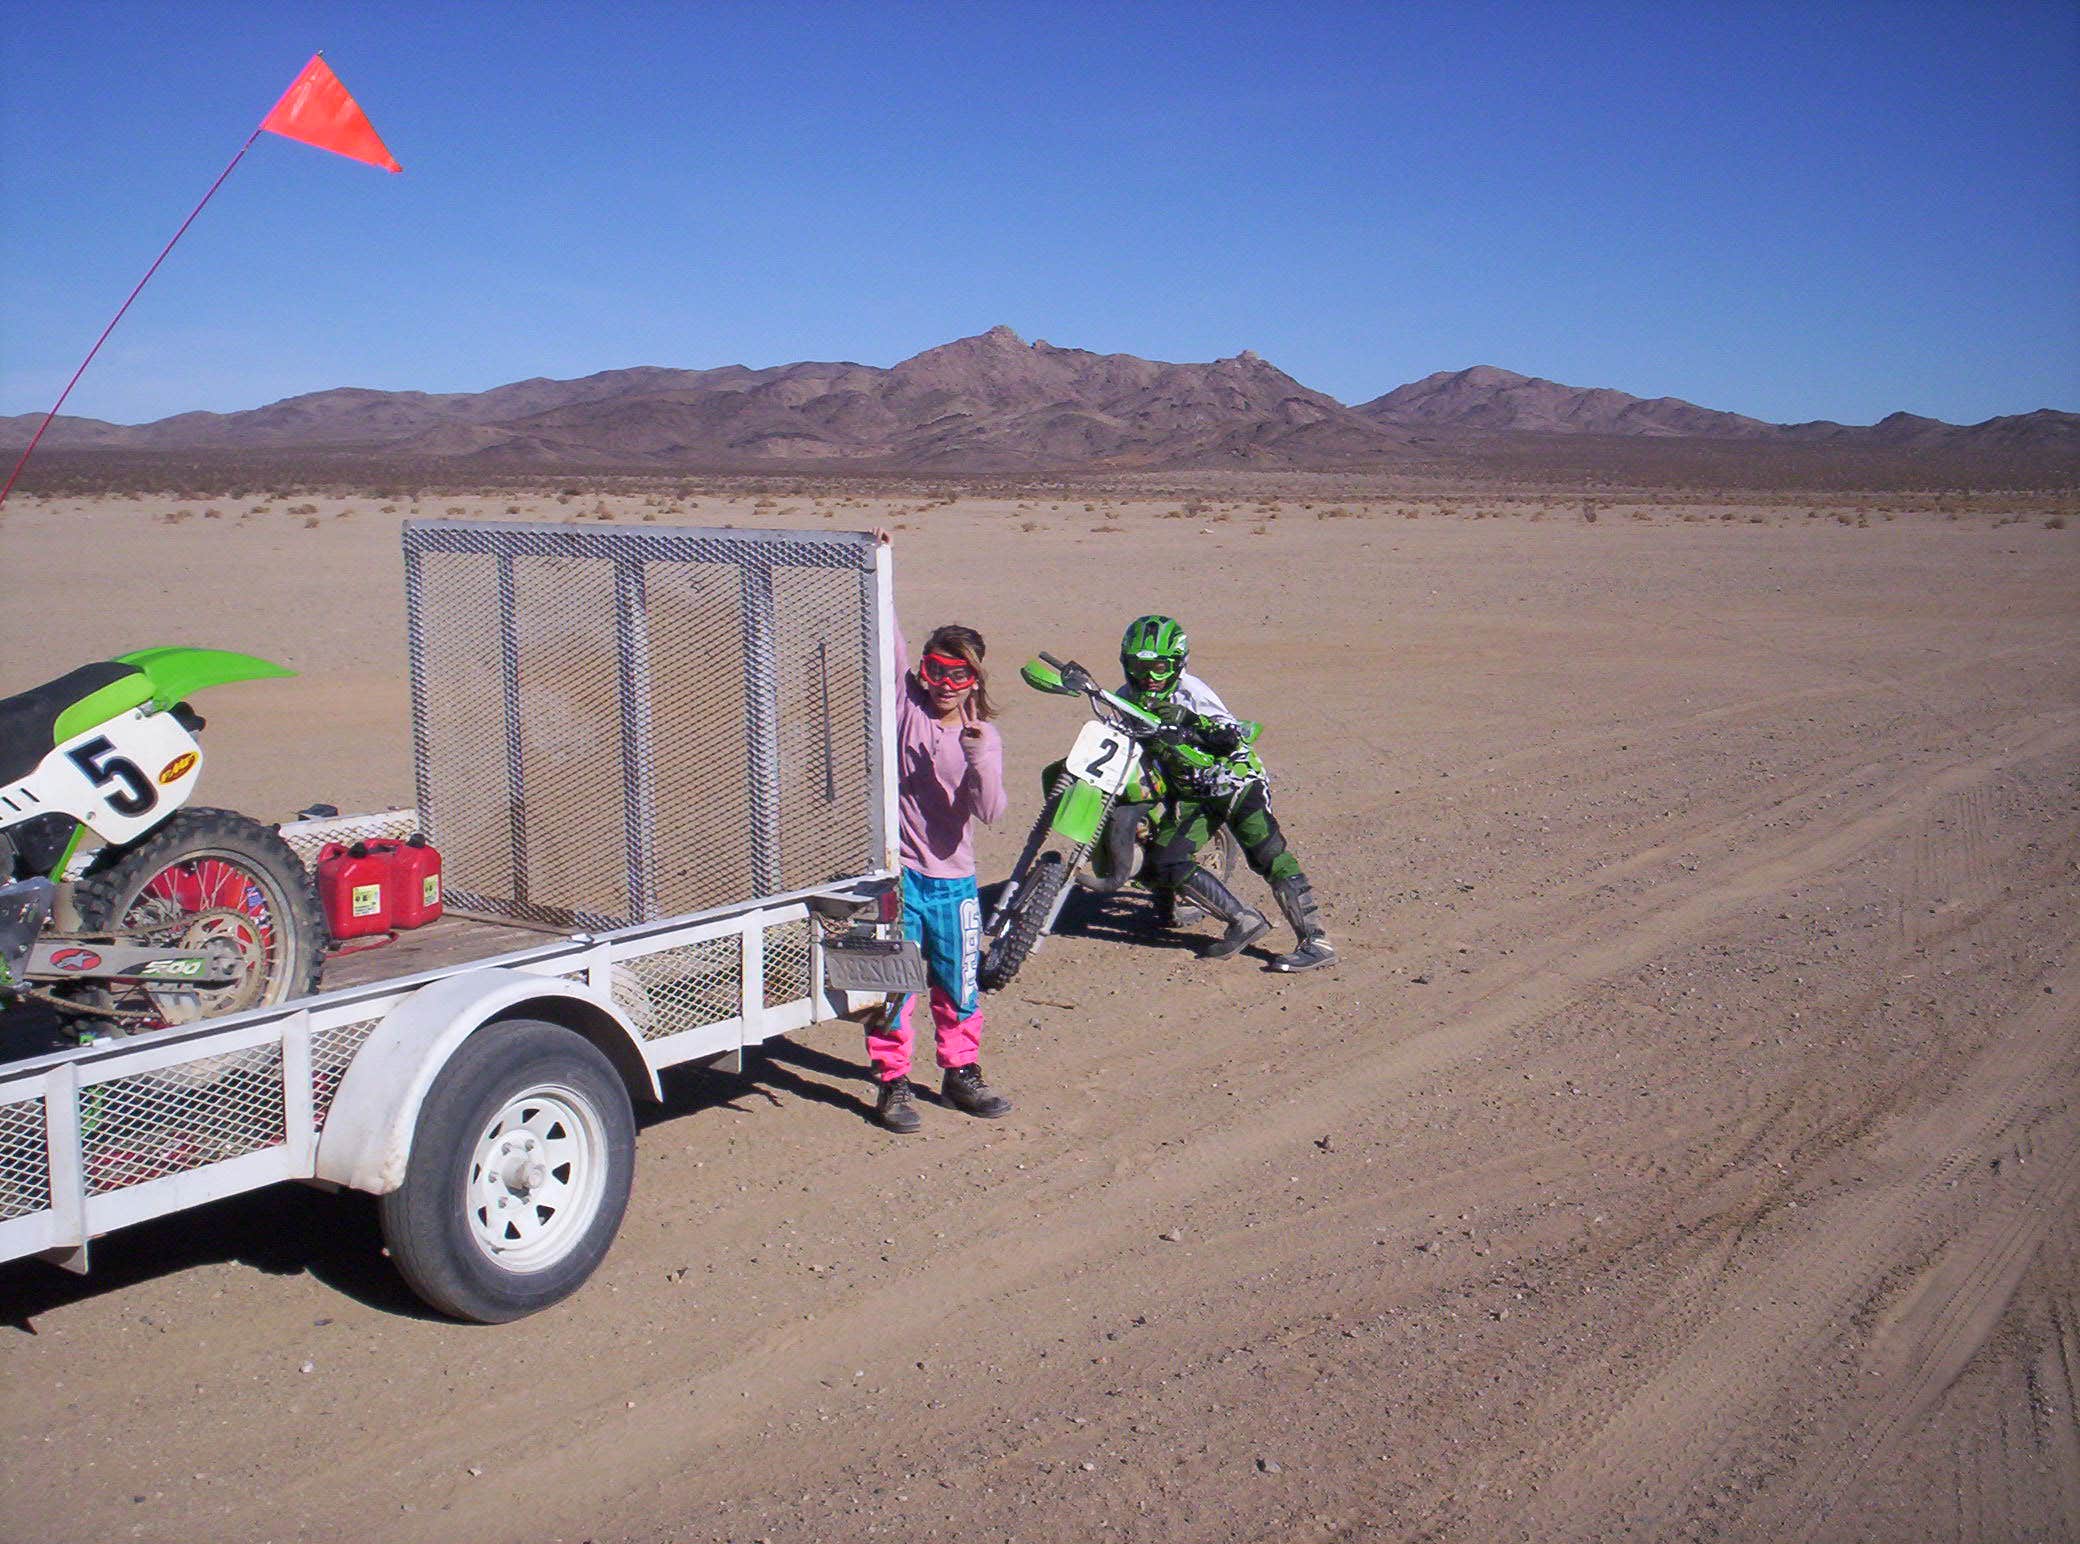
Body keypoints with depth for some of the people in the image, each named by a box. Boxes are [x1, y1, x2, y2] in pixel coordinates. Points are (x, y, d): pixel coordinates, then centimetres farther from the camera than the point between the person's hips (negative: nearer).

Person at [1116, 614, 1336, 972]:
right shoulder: (1127, 699, 2)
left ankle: (1316, 941, -21)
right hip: (1190, 794, 6)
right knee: (1163, 863, -11)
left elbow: (1234, 735, -19)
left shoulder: (1189, 691, -13)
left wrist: (1192, 728, -34)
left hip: (1231, 779, -6)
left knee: (1268, 856, -19)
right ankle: (1244, 920, 4)